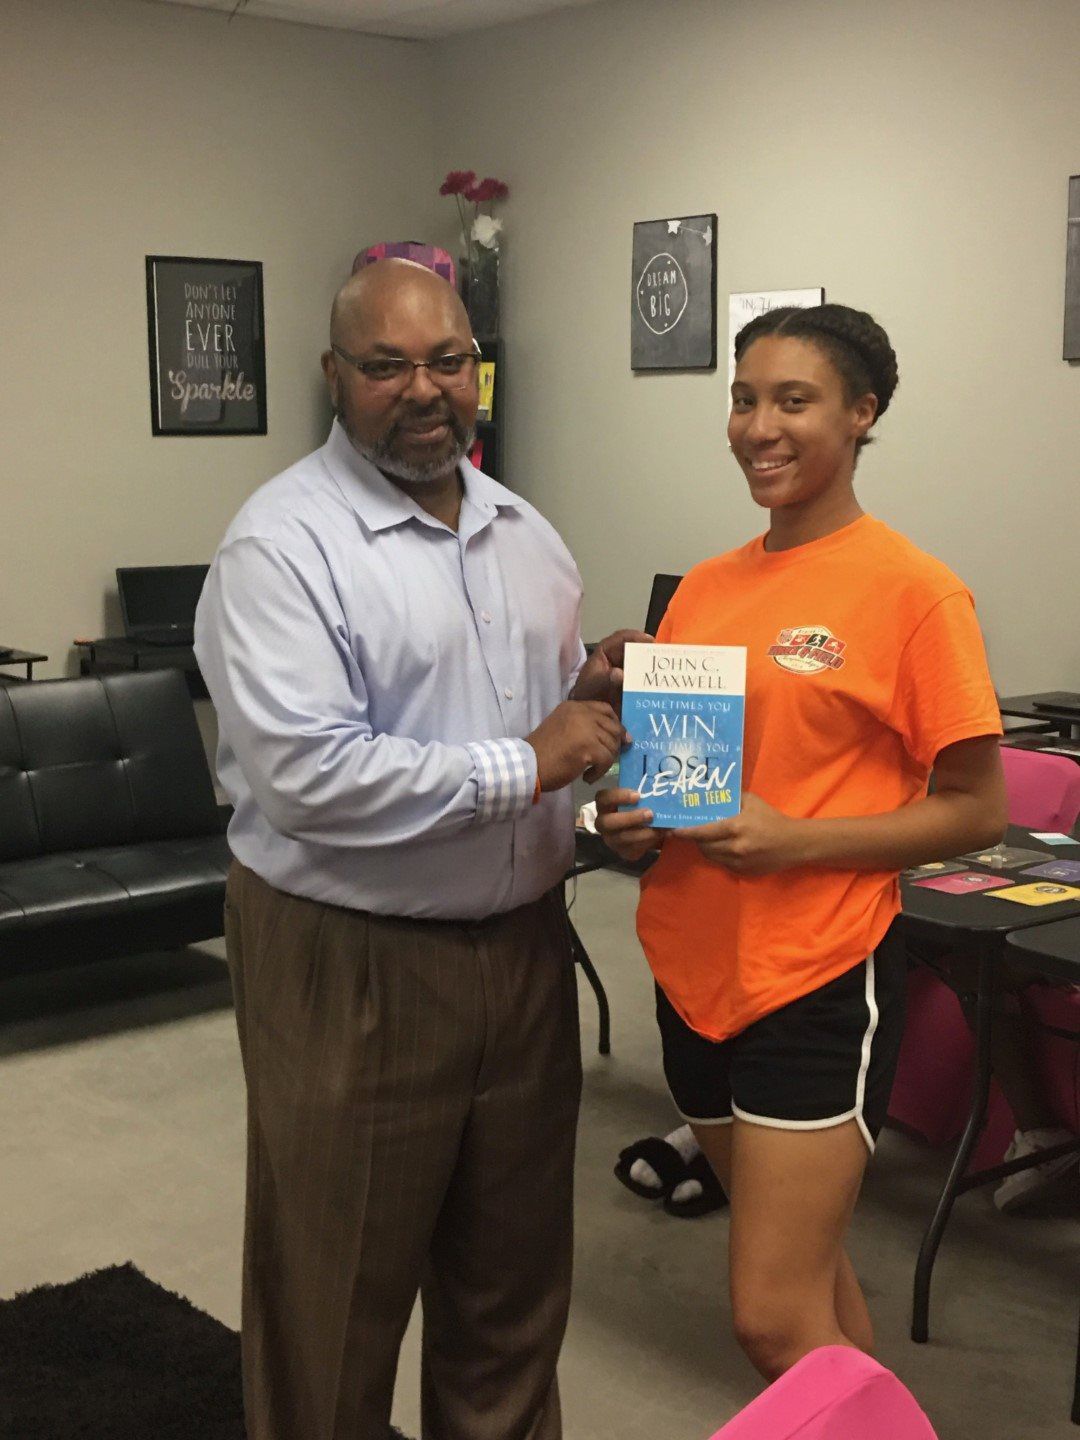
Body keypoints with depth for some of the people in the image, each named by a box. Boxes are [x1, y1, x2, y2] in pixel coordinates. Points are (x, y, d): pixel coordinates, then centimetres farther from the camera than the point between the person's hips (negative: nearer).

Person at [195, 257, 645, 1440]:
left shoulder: (524, 533, 10)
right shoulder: (284, 543, -15)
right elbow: (303, 773, -25)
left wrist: (596, 687, -2)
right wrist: (523, 765, -20)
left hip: (522, 945, 7)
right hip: (351, 969, -6)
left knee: (514, 1280, 20)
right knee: (338, 1295, 10)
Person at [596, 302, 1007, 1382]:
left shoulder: (911, 591, -11)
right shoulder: (704, 588, 7)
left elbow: (976, 809, -9)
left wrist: (796, 841, -20)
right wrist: (628, 819, -5)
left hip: (818, 980, -6)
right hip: (693, 969, 7)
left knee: (774, 1318, -5)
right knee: (808, 1273, 21)